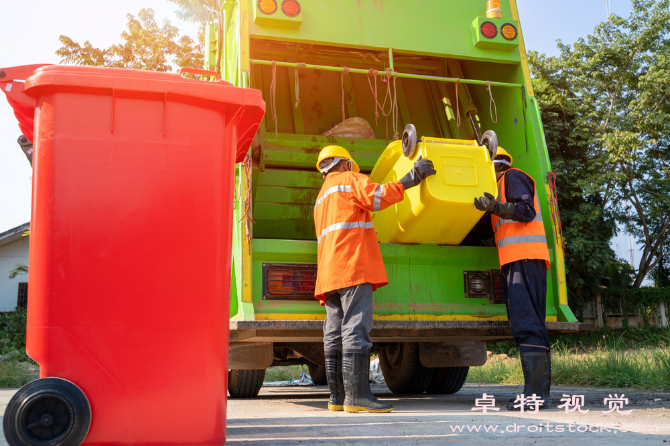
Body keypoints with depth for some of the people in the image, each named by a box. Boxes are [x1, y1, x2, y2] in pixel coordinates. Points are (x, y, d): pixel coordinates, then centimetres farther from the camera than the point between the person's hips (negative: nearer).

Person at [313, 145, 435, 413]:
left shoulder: (322, 197, 31)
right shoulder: (350, 179, 6)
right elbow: (378, 197, -12)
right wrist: (411, 178, -9)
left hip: (330, 273, 9)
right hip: (353, 266, -9)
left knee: (334, 335, 4)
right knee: (356, 330, -15)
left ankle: (337, 397, 4)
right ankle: (356, 395, -21)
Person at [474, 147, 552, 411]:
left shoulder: (512, 176, 4)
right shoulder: (502, 188, 33)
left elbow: (527, 210, -11)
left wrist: (497, 208, -22)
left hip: (523, 257, -10)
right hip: (518, 261, 10)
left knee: (526, 325, -16)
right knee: (528, 325, 5)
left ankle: (536, 393, -21)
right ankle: (539, 394, 4)